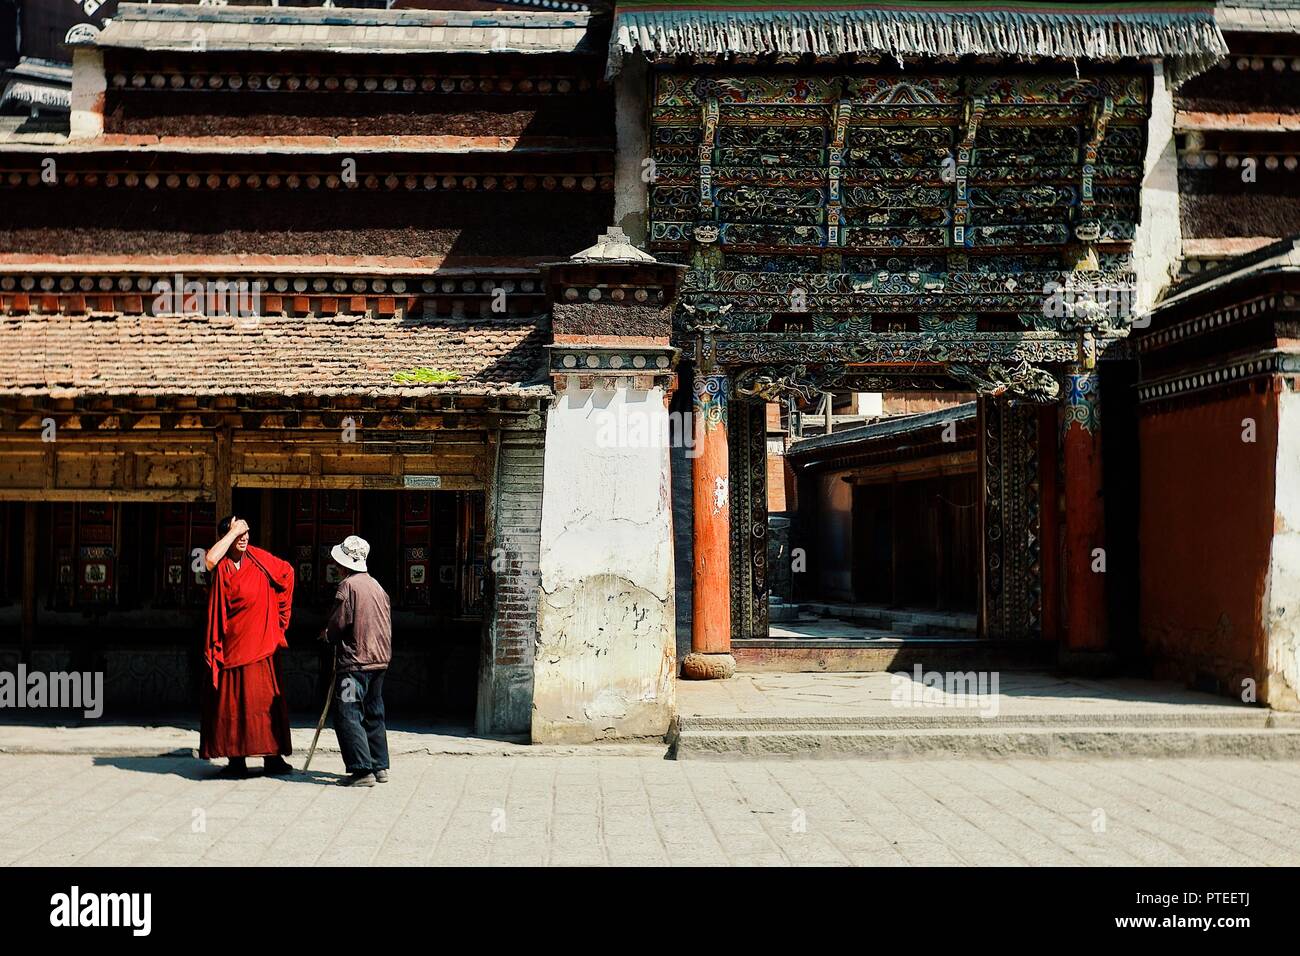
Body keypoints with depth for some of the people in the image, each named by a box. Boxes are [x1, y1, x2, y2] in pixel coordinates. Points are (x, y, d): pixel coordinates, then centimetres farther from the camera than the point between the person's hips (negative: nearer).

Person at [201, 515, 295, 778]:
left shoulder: (259, 559, 3)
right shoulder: (220, 564, 1)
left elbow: (287, 572, 18)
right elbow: (209, 560, -24)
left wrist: (281, 612, 18)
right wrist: (232, 532, -15)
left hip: (259, 645, 0)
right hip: (228, 646, 0)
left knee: (265, 701, 0)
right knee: (230, 702, 1)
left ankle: (273, 757, 6)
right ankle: (236, 759, 8)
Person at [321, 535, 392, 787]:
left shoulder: (348, 585, -11)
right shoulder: (377, 586, 13)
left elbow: (338, 624, -14)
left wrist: (327, 634, 9)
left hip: (355, 661, -8)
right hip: (380, 659, 8)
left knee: (347, 715, -5)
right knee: (373, 714, 16)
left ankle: (362, 770, -11)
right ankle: (380, 766, 20)